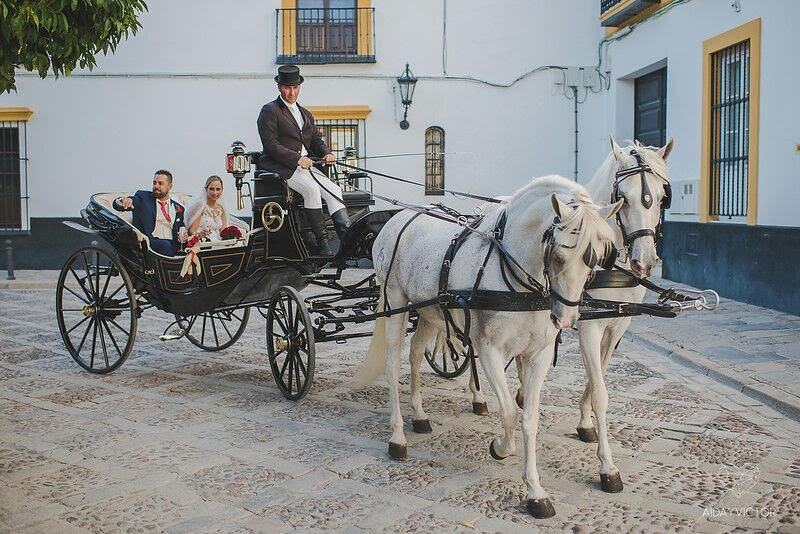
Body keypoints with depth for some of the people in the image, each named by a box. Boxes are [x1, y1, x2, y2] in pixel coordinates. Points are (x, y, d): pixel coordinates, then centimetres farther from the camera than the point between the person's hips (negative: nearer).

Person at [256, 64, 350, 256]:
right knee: (312, 188, -30)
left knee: (334, 189, -15)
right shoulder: (270, 111, 0)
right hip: (281, 167, -7)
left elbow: (316, 140, 23)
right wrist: (297, 158, -19)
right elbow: (271, 145, -10)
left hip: (306, 165, 7)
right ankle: (322, 242, -28)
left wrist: (326, 153, -1)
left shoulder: (306, 114, 24)